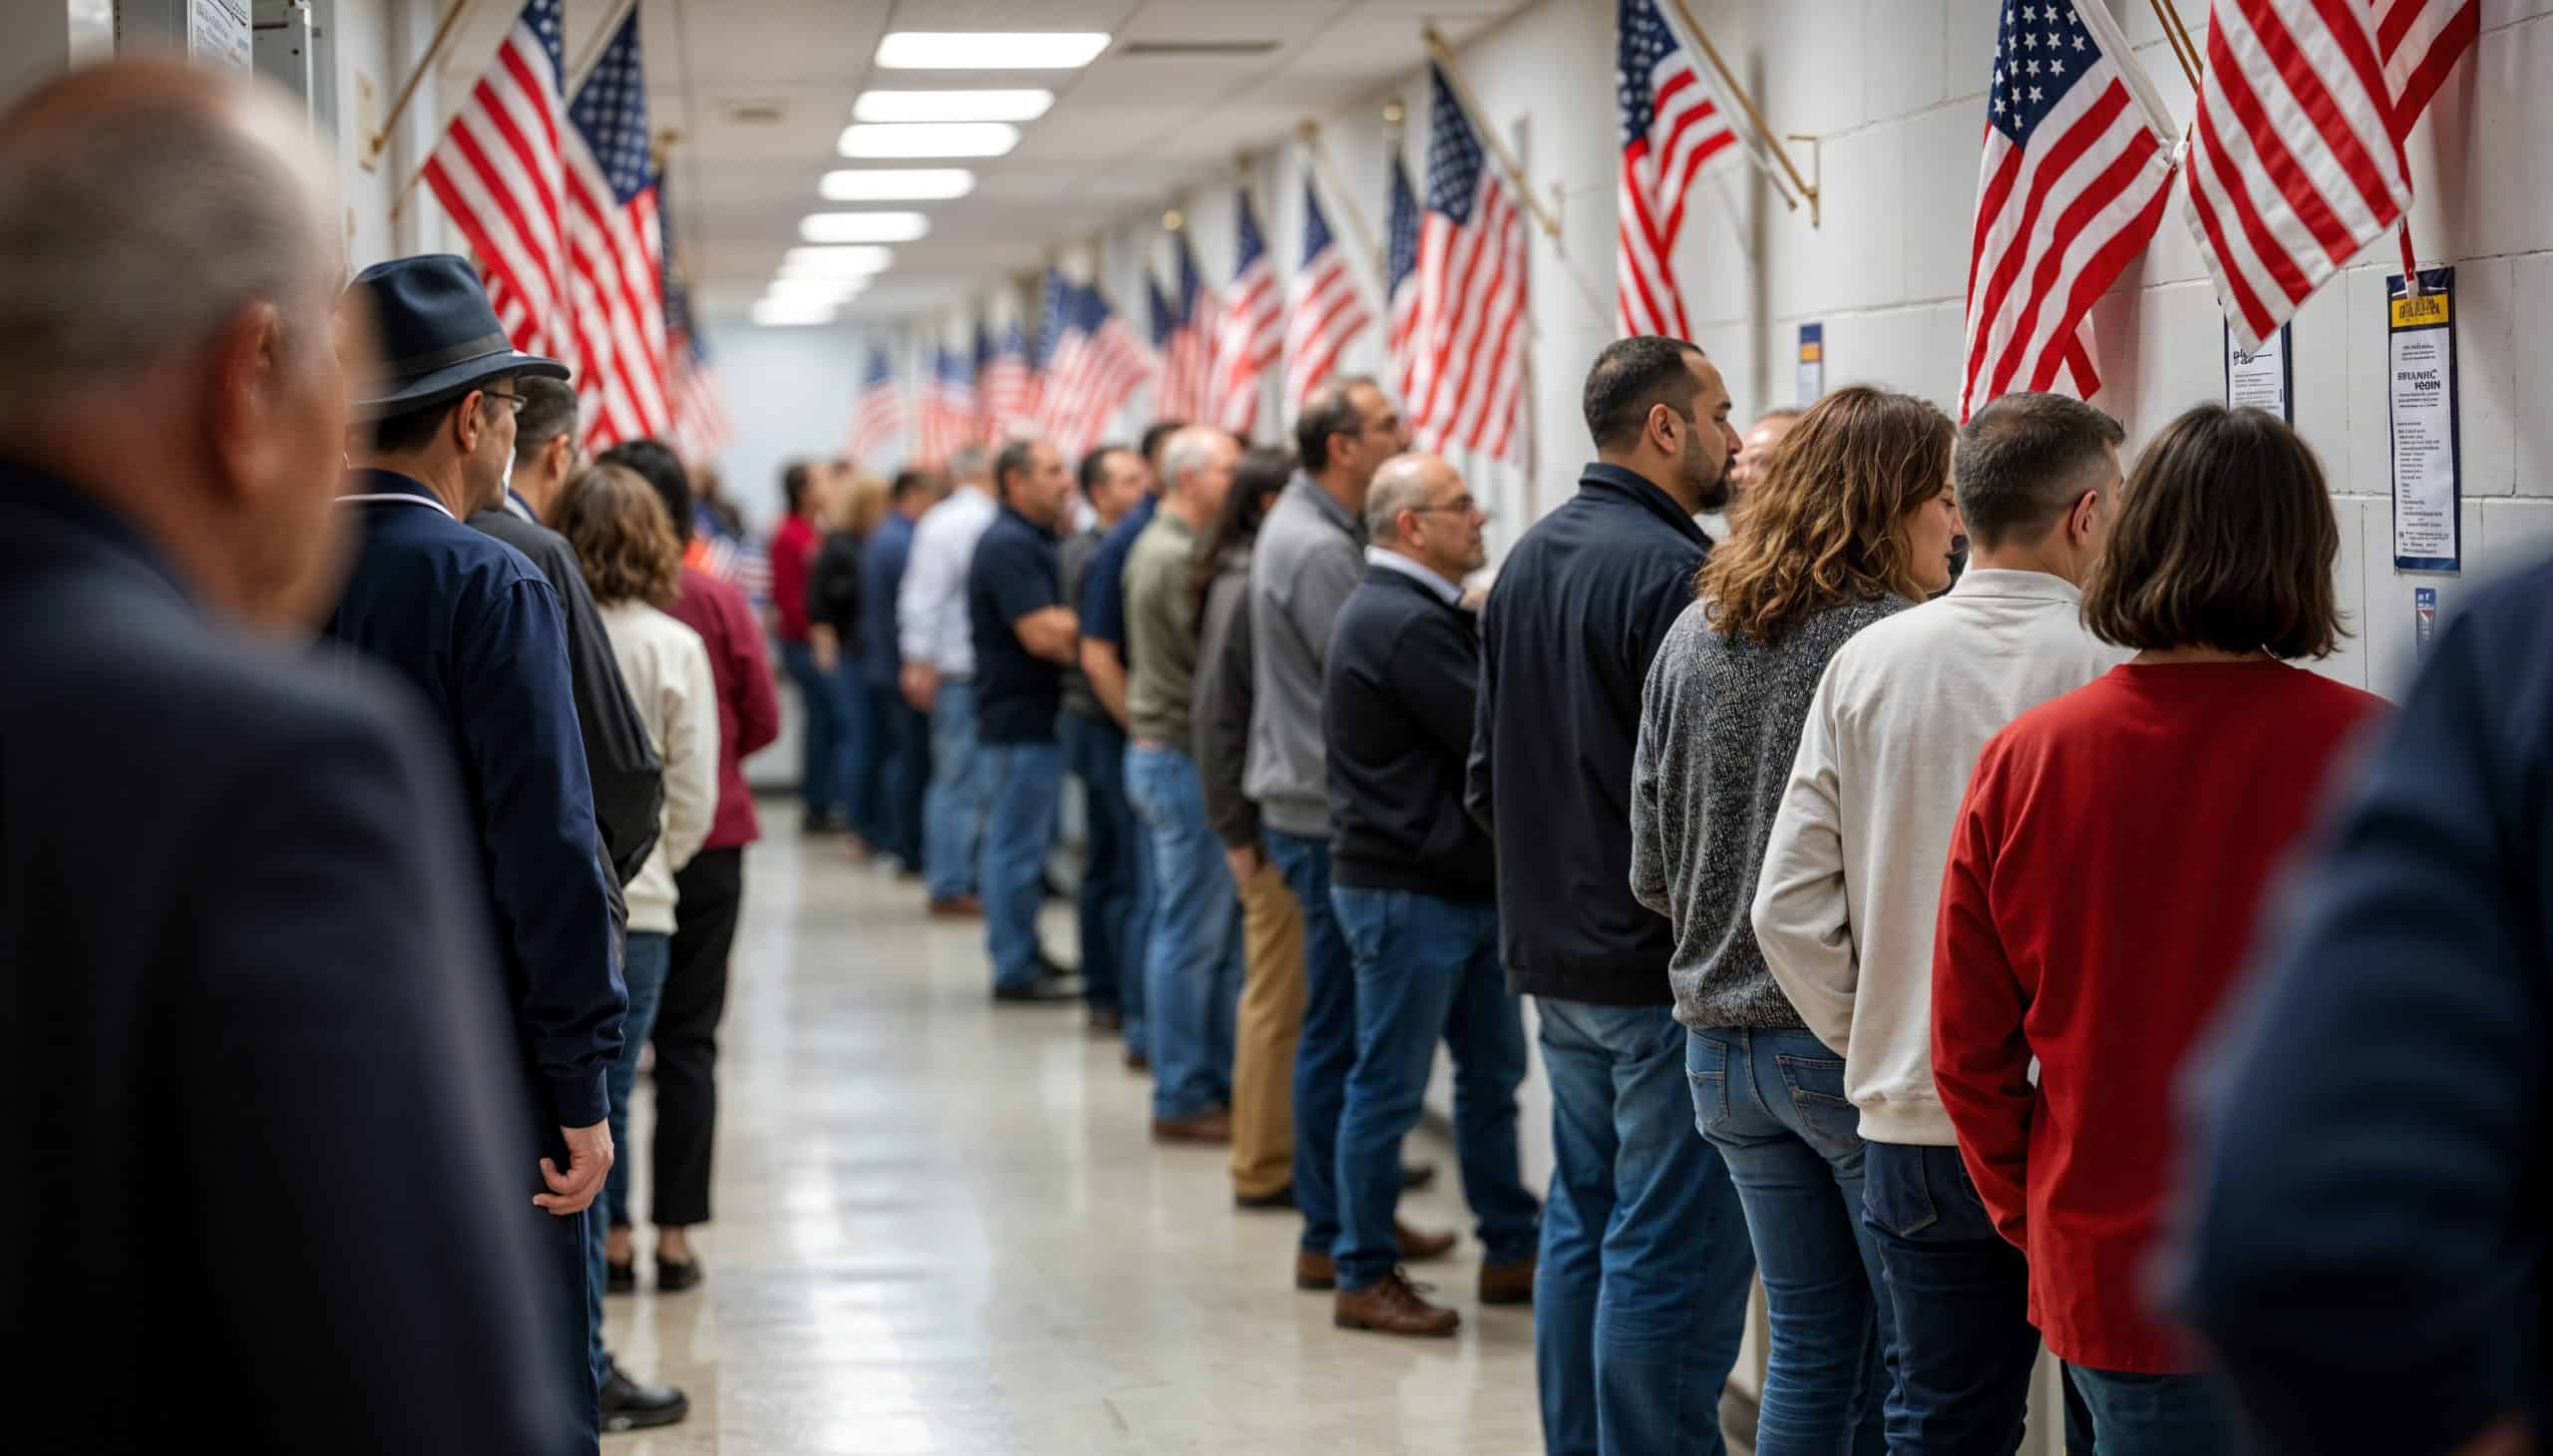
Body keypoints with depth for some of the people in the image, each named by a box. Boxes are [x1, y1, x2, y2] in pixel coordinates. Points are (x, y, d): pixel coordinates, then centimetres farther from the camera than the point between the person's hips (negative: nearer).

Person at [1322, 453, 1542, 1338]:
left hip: (1465, 886, 11)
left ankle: (1511, 1252, 25)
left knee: (1492, 1073, 16)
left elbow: (1477, 732, 13)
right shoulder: (1404, 624, -19)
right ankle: (1363, 1278, 7)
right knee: (1390, 1087, -1)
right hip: (1409, 892, -11)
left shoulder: (1411, 612, 15)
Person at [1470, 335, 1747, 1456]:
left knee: (1583, 1221, 16)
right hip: (1661, 966, -9)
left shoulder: (1529, 559, 12)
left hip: (1553, 952, 10)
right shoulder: (1673, 572, -17)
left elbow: (1487, 775, 18)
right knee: (1673, 1255, -4)